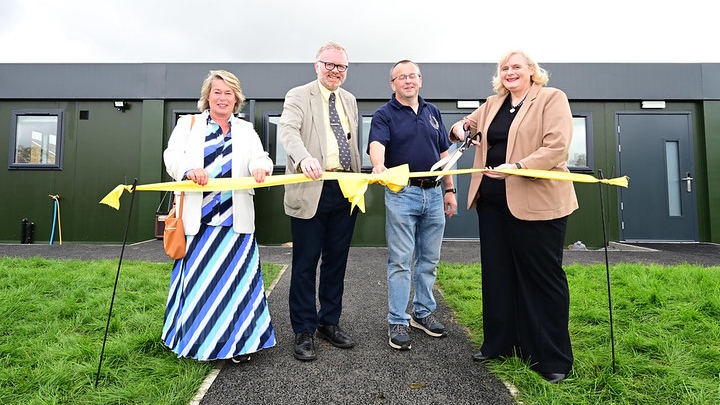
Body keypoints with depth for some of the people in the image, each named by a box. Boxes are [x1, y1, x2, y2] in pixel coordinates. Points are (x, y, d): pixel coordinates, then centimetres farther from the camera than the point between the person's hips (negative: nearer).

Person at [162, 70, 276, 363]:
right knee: (198, 276, 1)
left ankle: (238, 341, 11)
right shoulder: (188, 124, 14)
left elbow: (260, 158, 2)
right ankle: (197, 340, 16)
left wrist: (260, 167, -22)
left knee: (236, 275, 0)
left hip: (235, 217, 1)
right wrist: (189, 170, -22)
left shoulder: (246, 130, 17)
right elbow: (172, 155, 1)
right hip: (197, 216, -1)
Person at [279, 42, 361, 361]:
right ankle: (304, 331, 15)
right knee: (305, 263, 2)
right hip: (311, 189, -5)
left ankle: (330, 323, 27)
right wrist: (304, 158, -38)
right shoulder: (298, 96, 0)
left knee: (336, 261, 12)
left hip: (346, 190, 6)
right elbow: (288, 130, -18)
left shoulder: (349, 100, 19)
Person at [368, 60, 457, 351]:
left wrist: (449, 190, 10)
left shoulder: (433, 112, 14)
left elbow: (444, 154, 15)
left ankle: (423, 312, 29)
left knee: (429, 260, 13)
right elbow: (377, 144, -20)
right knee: (400, 261, 0)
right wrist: (378, 165, -42)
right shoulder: (384, 114, -1)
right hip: (401, 194, -5)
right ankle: (398, 322, 11)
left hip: (433, 193, 5)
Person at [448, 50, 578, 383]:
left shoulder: (552, 98, -1)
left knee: (543, 276, 2)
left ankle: (554, 359, 18)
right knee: (496, 273, 11)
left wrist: (518, 167, -27)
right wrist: (460, 129, 8)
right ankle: (499, 344, 27)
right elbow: (467, 125, 32)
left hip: (536, 202, -6)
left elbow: (556, 147, -13)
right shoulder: (492, 104, 17)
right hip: (492, 201, 6)